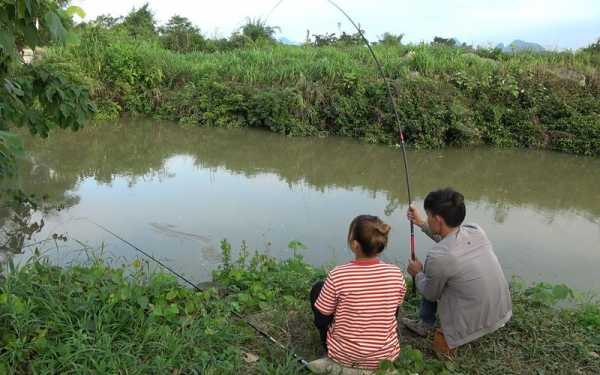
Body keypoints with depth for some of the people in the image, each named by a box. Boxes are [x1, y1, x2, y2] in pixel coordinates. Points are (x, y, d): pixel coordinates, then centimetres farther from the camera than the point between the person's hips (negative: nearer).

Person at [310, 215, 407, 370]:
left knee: (318, 288, 13)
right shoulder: (396, 274, -15)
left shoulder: (337, 276, -25)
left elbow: (321, 321, -11)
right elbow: (390, 313, 3)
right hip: (385, 356, 3)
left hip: (343, 356, -3)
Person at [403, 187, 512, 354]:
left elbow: (430, 295, -7)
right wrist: (421, 223, 20)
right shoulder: (477, 231, -10)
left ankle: (425, 325, 26)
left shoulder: (437, 257, -27)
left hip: (475, 323, -6)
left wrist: (417, 273, 11)